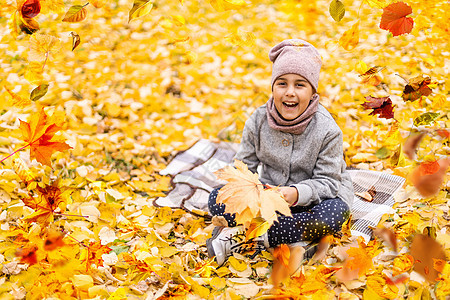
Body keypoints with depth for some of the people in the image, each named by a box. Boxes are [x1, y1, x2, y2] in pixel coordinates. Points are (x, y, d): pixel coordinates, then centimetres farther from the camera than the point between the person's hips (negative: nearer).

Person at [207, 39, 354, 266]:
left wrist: (297, 194, -38)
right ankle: (291, 241, -28)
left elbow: (328, 182, -17)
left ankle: (241, 239, -29)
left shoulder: (326, 130, -18)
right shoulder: (258, 121, -8)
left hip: (312, 200, -2)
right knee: (217, 198, -18)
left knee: (335, 213, -38)